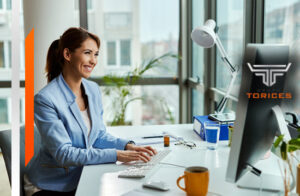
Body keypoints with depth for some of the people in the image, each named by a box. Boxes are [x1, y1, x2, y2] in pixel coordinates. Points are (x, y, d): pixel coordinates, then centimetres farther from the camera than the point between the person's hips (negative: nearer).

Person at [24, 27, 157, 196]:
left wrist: (128, 146, -10)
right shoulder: (45, 99, -19)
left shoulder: (93, 89, 3)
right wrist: (116, 155, -27)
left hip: (83, 179, 6)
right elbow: (64, 154, -22)